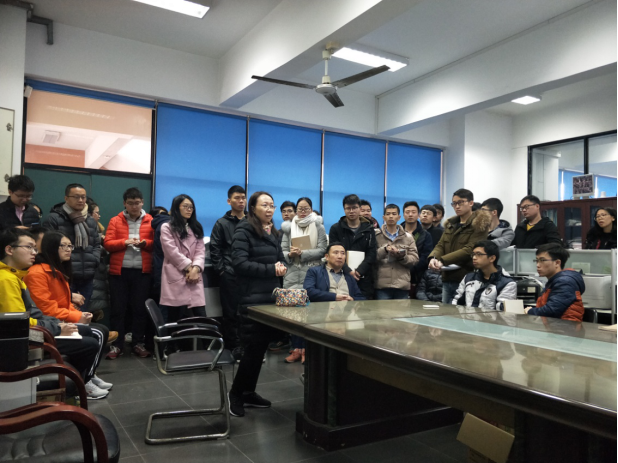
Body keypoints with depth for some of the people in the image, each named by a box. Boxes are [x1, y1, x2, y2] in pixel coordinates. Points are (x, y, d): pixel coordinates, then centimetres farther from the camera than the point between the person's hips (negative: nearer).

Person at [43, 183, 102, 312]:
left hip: (87, 277, 6)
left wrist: (94, 260, 5)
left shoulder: (91, 221, 17)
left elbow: (97, 244, 22)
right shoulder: (53, 219, -4)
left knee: (84, 313, 14)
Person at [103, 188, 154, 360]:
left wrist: (145, 243, -16)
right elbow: (107, 244, 0)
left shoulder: (151, 221, 5)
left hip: (143, 271, 0)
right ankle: (116, 345, 14)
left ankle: (138, 343, 16)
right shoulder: (115, 221, 6)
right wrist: (124, 242, -16)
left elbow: (157, 244, 3)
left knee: (140, 308, 5)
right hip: (119, 271, 0)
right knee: (118, 309, 4)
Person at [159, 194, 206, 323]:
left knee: (200, 316, -4)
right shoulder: (167, 227, 5)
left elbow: (201, 251, 8)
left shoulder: (196, 228, 20)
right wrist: (189, 267, -9)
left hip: (194, 278, 4)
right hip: (175, 278, -4)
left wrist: (195, 268, -10)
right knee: (174, 320, 1)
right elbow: (172, 252, -7)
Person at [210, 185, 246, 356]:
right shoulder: (222, 223, 5)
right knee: (231, 312, 3)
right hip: (230, 275, -2)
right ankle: (232, 346, 13)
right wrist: (221, 270, -8)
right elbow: (214, 249, 0)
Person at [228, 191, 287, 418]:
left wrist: (282, 266, -3)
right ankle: (235, 393, 16)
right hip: (253, 298, -8)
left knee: (262, 346, 11)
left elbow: (281, 258, 21)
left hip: (272, 295, 8)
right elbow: (240, 263, -18)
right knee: (254, 346, -3)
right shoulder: (244, 230, -8)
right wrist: (271, 270, -18)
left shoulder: (273, 232, 16)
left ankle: (248, 392, 25)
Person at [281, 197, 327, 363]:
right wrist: (290, 254, -14)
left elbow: (321, 250, -4)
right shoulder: (288, 227, 9)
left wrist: (302, 253, -14)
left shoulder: (318, 226, 4)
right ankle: (296, 348, 11)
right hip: (293, 274, 2)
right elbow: (283, 250, 8)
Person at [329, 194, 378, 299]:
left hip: (364, 278, 1)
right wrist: (348, 271, -15)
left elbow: (372, 254, 2)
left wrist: (359, 271, -12)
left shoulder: (369, 229, 11)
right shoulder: (336, 228, 7)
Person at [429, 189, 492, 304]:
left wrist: (443, 261, -21)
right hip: (447, 279, 6)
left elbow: (469, 250, -15)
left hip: (466, 279, -6)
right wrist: (433, 258, -13)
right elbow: (440, 245, 10)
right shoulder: (450, 224, 18)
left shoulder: (479, 225, -4)